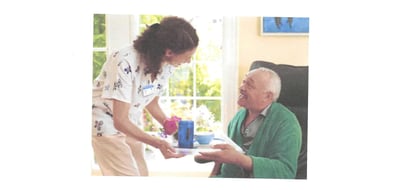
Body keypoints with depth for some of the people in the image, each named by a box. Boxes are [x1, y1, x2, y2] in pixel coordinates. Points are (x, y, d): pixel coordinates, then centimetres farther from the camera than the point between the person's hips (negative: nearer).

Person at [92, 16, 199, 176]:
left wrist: (169, 124, -14)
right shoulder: (126, 63, -34)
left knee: (141, 174, 8)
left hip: (131, 122, 7)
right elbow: (119, 120, -33)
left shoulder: (167, 64, -12)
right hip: (106, 121, -7)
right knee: (129, 175, -12)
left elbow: (152, 103, 4)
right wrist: (157, 143, -42)